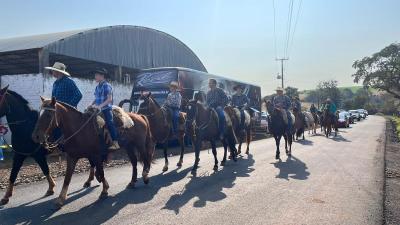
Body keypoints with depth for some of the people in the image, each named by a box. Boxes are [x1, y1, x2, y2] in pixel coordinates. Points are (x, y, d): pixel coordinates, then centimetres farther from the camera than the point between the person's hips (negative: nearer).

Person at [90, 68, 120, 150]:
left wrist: (100, 106, -23)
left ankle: (115, 143, -11)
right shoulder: (98, 87, 14)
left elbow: (109, 99, -15)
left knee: (109, 123, -13)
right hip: (99, 110, 8)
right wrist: (92, 105, 6)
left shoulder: (107, 86, -8)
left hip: (106, 109, -8)